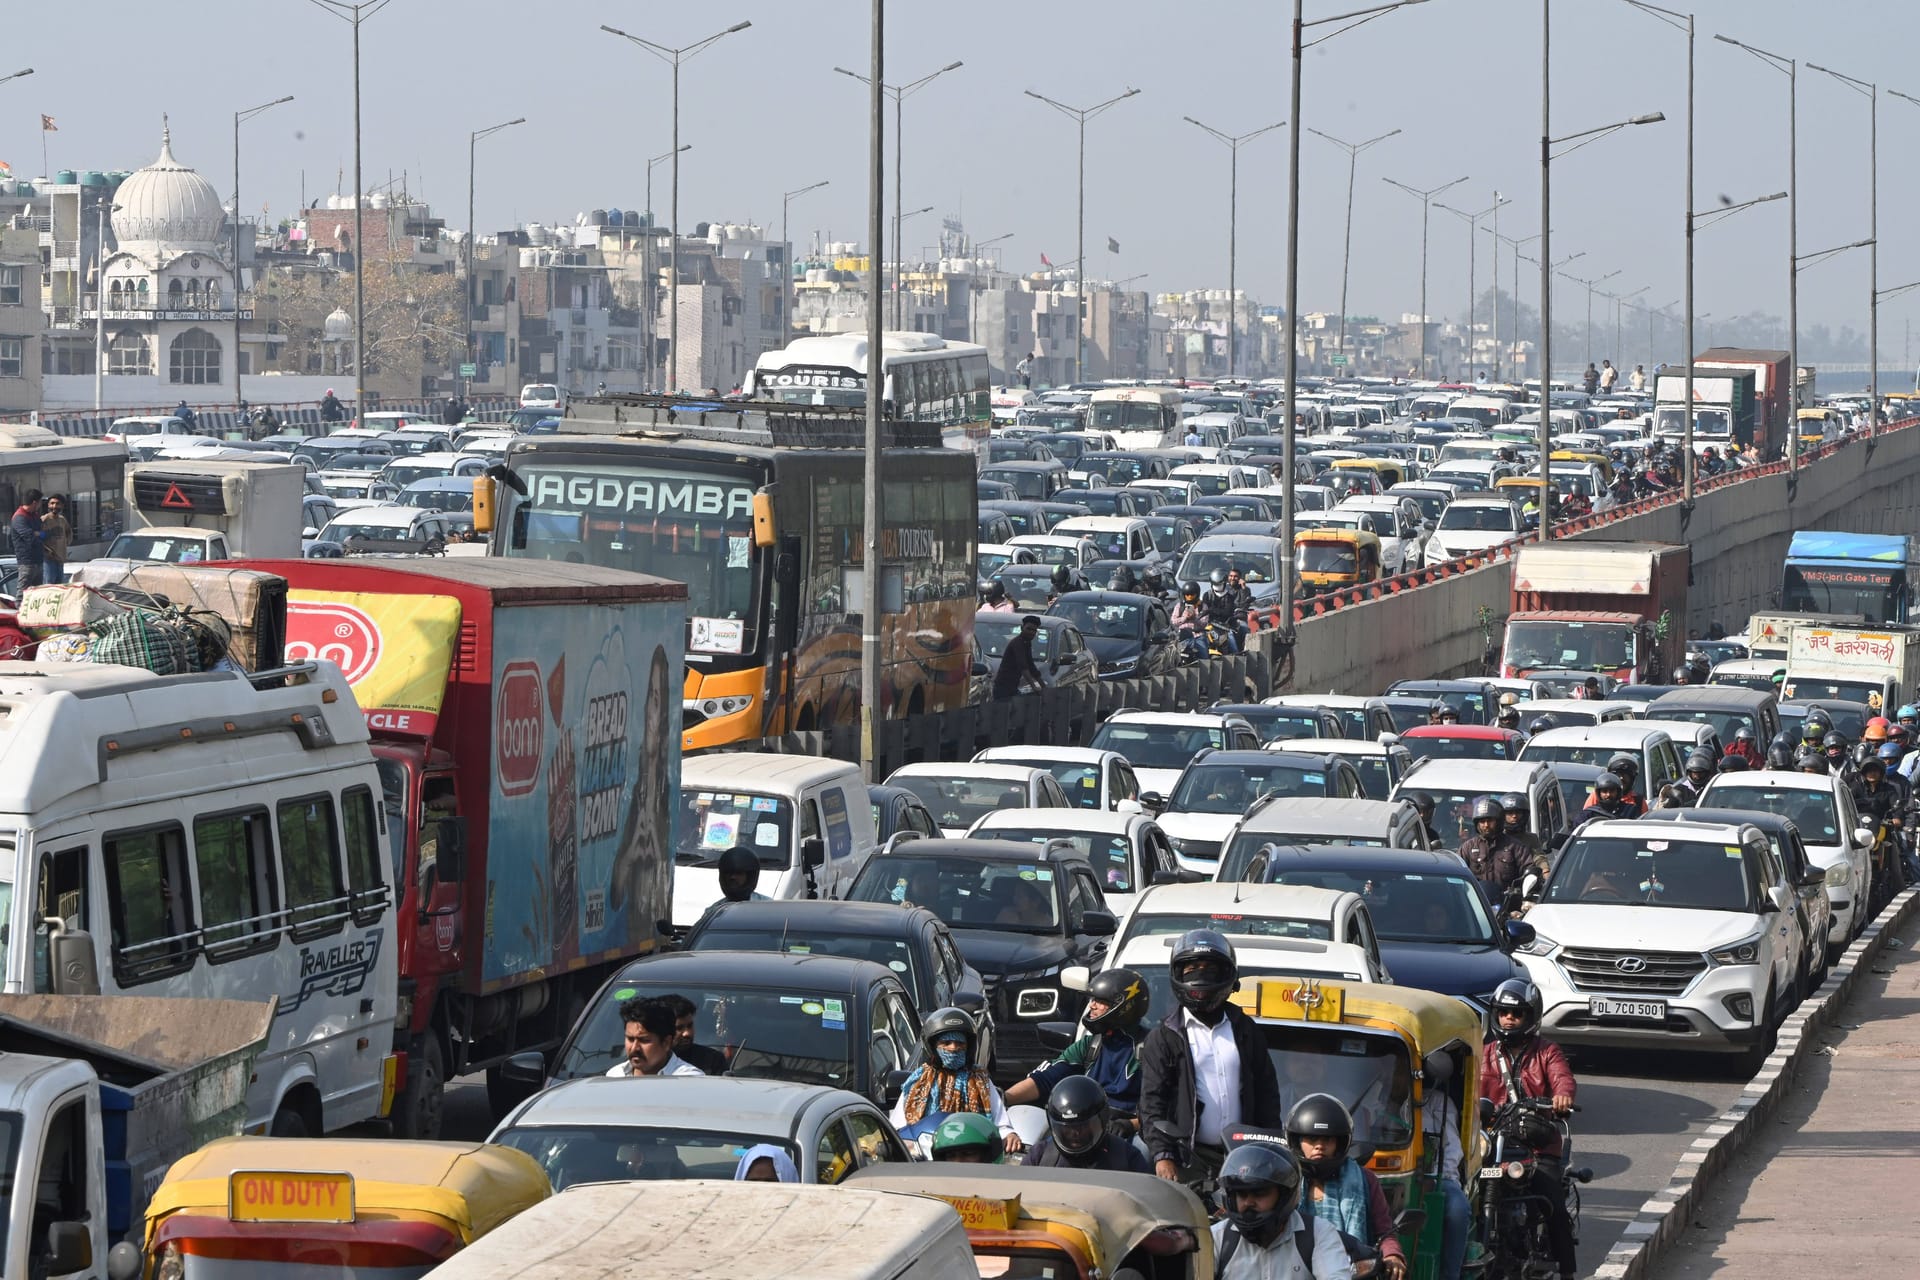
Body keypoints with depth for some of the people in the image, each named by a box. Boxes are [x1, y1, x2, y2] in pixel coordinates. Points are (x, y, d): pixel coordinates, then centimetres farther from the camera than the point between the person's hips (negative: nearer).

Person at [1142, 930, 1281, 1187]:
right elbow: (1152, 1100, -3)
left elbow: (1266, 1092, 16)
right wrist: (1162, 1155, -14)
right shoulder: (1164, 1037, 3)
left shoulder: (1244, 1031, 13)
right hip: (1189, 1159, -3)